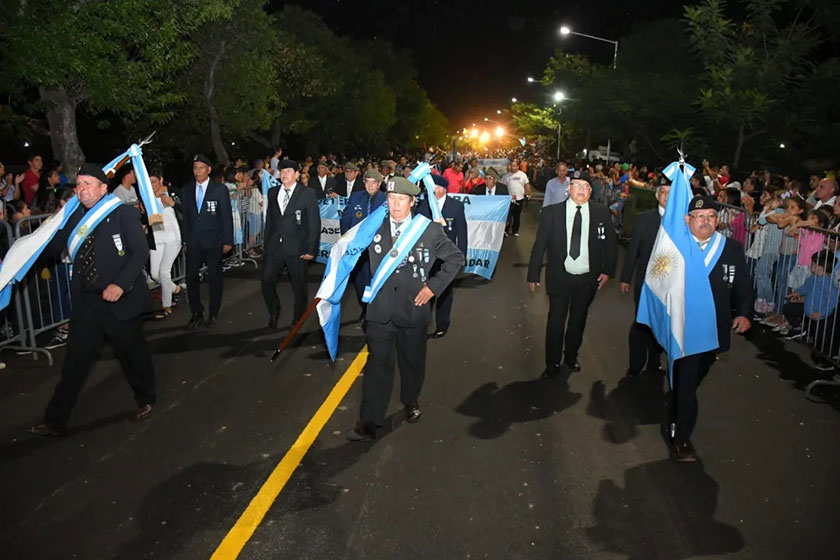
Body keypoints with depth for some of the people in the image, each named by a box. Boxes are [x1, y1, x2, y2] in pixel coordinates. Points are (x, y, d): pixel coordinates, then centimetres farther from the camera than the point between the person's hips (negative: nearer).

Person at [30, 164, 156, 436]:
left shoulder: (123, 213, -8)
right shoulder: (74, 217, 7)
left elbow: (140, 252, -15)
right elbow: (50, 249, 10)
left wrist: (121, 284, -24)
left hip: (119, 300, -4)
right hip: (85, 302, 4)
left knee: (133, 353, 11)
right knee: (75, 360, 7)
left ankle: (145, 400, 34)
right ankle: (56, 420, 16)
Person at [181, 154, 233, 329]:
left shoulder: (220, 189, -3)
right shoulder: (186, 190, 7)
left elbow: (227, 216, -3)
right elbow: (185, 217, 10)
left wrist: (227, 241, -6)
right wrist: (185, 240, 7)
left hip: (213, 242, -3)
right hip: (193, 242, 3)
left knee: (215, 278, 6)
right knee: (191, 277, 0)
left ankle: (213, 314, 18)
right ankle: (197, 314, 13)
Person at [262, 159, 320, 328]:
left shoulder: (307, 194, -4)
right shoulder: (273, 192, 10)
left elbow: (314, 223, -6)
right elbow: (269, 220, 15)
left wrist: (311, 250, -10)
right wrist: (267, 243, 10)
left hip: (296, 248, -3)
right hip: (274, 246, 4)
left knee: (299, 286, 6)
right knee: (267, 281, -2)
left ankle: (298, 319, 25)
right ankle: (274, 312, 22)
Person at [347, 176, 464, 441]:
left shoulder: (430, 229, -7)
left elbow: (455, 258, 2)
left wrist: (433, 286, -5)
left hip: (413, 308, 0)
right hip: (380, 309, 0)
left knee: (412, 361, 18)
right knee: (377, 365, 0)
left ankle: (411, 402, 45)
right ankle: (368, 422, 8)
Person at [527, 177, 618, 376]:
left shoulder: (601, 213, -4)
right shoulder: (551, 213, -9)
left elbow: (611, 244, 7)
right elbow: (539, 245, -6)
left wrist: (608, 270, 1)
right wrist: (533, 275, -5)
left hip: (588, 279, 2)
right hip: (560, 276, -2)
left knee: (578, 321, 17)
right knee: (556, 322, 5)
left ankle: (571, 356, 39)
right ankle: (552, 363, 22)